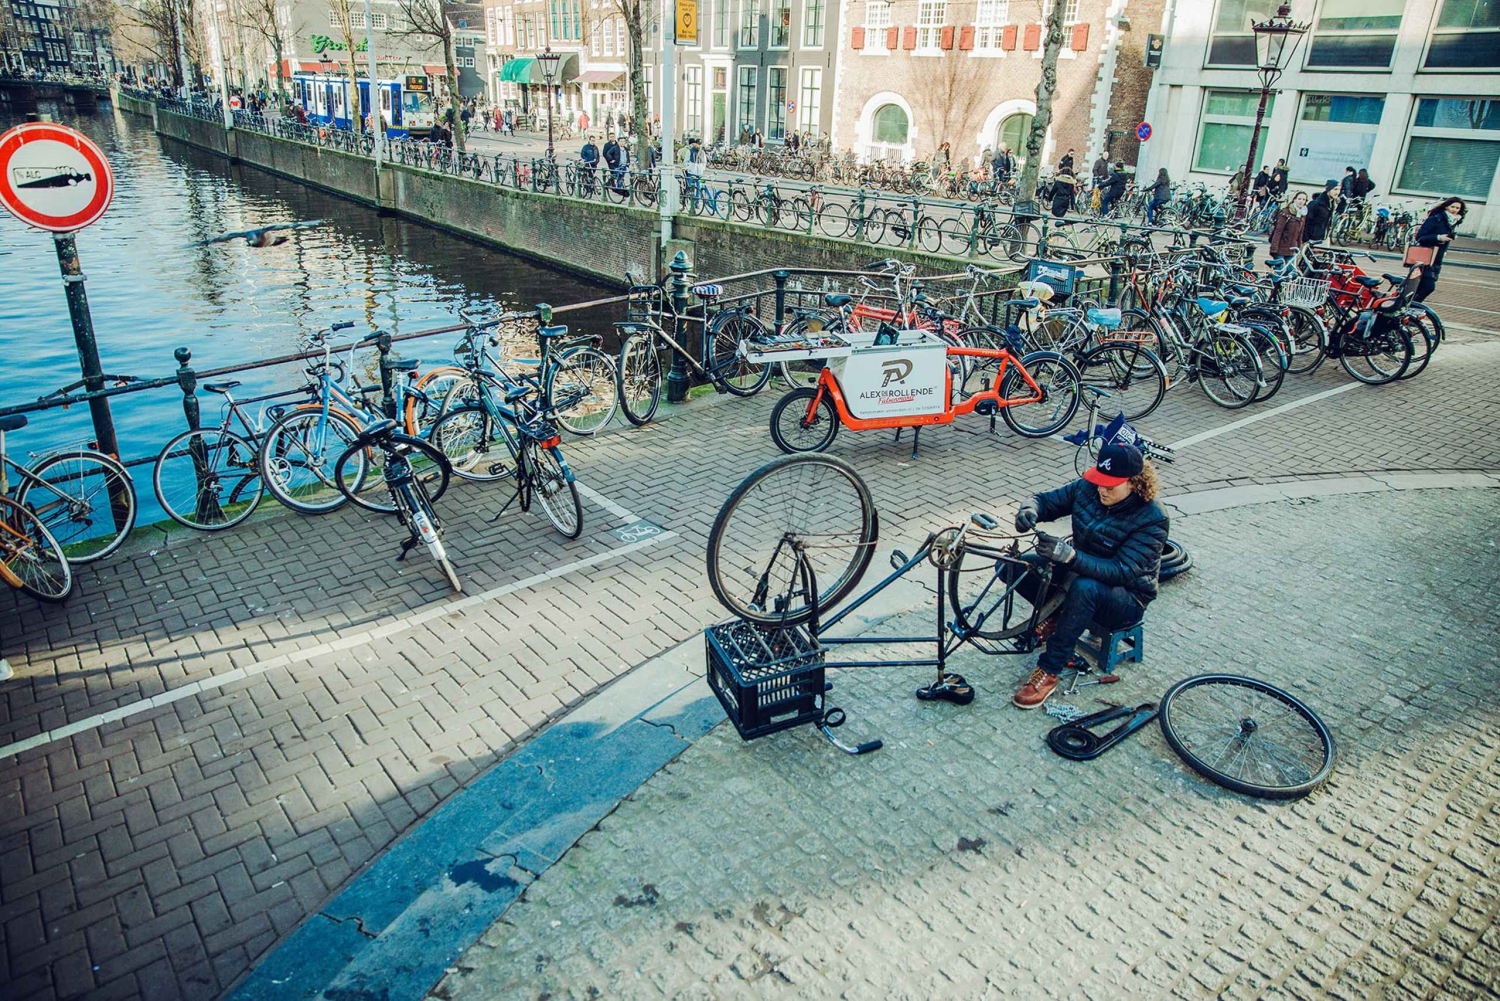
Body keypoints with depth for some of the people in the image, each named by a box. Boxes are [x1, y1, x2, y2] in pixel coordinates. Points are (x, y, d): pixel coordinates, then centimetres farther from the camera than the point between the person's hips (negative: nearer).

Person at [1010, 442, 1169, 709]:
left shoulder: (1151, 519, -23)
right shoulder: (1088, 488, -8)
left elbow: (1122, 572, -30)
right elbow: (1048, 501, 1)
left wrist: (1070, 556, -44)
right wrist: (1030, 509, -26)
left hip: (1126, 600, -6)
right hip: (1079, 571, 6)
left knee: (1085, 588, -43)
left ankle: (1049, 671, -31)